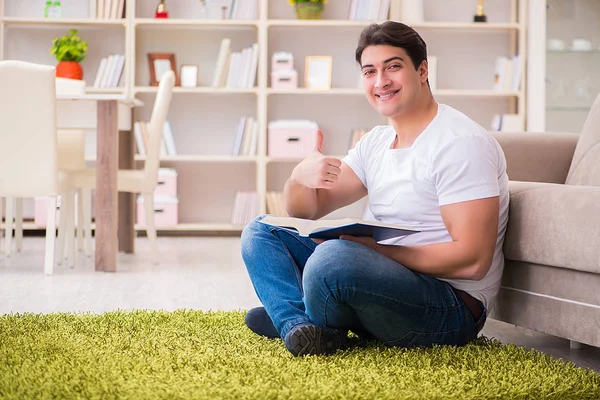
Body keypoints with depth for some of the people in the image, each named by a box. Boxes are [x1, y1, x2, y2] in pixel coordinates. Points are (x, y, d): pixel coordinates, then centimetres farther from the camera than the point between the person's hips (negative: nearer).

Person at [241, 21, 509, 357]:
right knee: (261, 232, 7)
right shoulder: (376, 143, 13)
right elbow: (305, 212, 12)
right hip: (385, 281, 9)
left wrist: (371, 247, -22)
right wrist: (300, 177, -13)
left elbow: (472, 260, -22)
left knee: (334, 256, -36)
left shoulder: (462, 143, -14)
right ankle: (304, 329, -18)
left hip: (452, 310, -9)